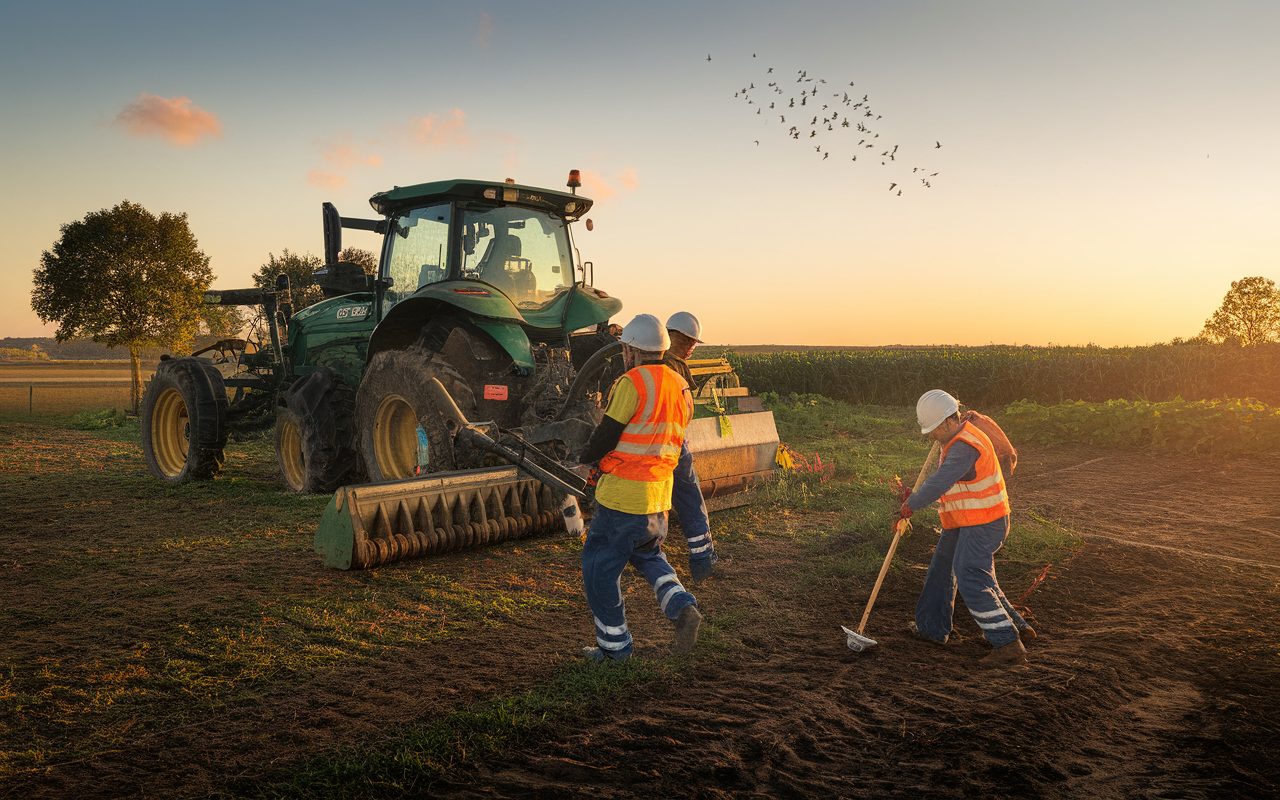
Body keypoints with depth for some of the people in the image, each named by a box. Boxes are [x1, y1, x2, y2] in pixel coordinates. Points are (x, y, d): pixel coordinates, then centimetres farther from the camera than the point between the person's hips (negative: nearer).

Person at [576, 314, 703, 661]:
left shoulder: (632, 383, -14)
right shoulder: (681, 389, 10)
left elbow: (607, 435, -14)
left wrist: (585, 457, 5)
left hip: (622, 492, -8)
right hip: (660, 493, 8)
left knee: (600, 565, 8)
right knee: (647, 554, 29)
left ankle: (614, 645, 17)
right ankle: (681, 606, 7)